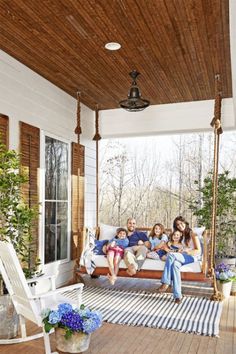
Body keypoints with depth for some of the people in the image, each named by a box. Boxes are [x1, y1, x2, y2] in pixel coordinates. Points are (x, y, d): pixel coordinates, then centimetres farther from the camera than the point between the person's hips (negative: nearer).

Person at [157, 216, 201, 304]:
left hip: (192, 257, -5)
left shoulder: (192, 234, 2)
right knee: (175, 264, -35)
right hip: (182, 257, 5)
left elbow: (198, 251, -4)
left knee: (171, 254, -33)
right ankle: (177, 295, -41)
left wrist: (186, 251, -16)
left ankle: (166, 283, -33)